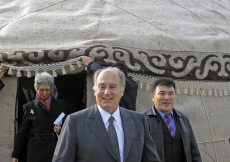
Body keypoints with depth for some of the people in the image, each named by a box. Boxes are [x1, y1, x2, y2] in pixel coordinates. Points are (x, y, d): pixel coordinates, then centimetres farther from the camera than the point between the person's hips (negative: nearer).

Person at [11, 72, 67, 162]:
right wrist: (15, 154, 3)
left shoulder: (59, 105, 4)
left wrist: (61, 129, -11)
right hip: (36, 151, -1)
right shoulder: (29, 107, 2)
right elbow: (22, 132, 4)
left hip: (56, 148, 1)